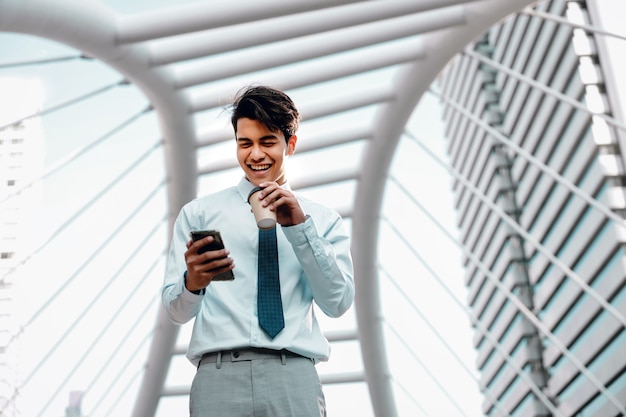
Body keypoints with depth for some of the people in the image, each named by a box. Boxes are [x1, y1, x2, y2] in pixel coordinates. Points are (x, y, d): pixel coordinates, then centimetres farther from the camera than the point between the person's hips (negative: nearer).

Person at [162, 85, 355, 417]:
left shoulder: (323, 220, 13)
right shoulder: (198, 213, 10)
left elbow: (338, 303, 1)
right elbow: (176, 311, 4)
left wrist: (299, 226, -8)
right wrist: (192, 282, -18)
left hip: (295, 378, 1)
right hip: (218, 375, 0)